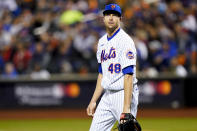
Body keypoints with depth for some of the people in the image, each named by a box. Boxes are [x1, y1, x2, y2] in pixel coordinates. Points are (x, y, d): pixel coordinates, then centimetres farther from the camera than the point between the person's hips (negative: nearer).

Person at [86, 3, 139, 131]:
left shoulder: (125, 41, -13)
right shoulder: (102, 41, 14)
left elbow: (128, 75, -20)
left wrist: (126, 108, -27)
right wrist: (93, 101, 17)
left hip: (124, 94, -8)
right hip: (107, 95, 8)